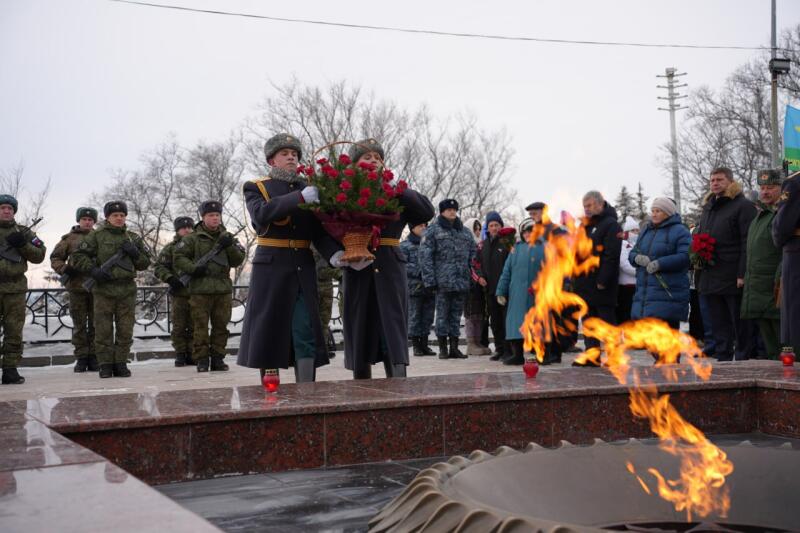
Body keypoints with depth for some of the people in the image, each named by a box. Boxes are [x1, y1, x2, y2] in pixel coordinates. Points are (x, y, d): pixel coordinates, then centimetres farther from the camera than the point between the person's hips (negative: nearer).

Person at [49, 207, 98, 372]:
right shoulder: (70, 238, 8)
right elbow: (55, 257, 9)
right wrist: (64, 269, -9)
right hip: (76, 286, 0)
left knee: (95, 324, 4)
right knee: (79, 325, 4)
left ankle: (93, 357, 10)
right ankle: (81, 358, 10)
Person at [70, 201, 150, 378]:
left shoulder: (132, 237, 14)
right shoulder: (96, 236, 3)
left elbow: (145, 263, 17)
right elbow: (76, 257, 1)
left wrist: (135, 253, -2)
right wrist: (93, 270, -12)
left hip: (127, 290, 3)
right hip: (104, 289, -3)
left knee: (125, 331, 3)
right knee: (103, 331, 1)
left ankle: (121, 363, 12)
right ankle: (105, 365, 9)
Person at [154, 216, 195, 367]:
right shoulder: (170, 248, 5)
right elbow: (158, 267, 2)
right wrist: (170, 278, -12)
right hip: (178, 293, -1)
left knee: (193, 326, 5)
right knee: (178, 326, 1)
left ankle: (191, 354, 13)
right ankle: (180, 354, 10)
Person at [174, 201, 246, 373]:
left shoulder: (227, 238, 13)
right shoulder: (193, 238, 3)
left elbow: (238, 260, 8)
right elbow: (179, 257, 1)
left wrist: (230, 246, -9)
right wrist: (193, 268, -13)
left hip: (223, 289, 3)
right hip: (200, 289, -3)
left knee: (221, 326, 6)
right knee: (200, 326, -2)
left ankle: (218, 358, 15)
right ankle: (201, 359, 4)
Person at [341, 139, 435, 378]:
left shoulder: (395, 194, 9)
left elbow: (427, 211, -4)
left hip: (389, 271, 0)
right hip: (357, 273, 0)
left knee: (393, 339, -6)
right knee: (359, 338, 7)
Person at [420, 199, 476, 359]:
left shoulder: (465, 231, 17)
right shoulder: (433, 230, 0)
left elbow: (473, 254, 18)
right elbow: (425, 255, -5)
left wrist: (475, 277, 7)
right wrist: (430, 279, -12)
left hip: (462, 281, 5)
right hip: (443, 280, -5)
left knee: (456, 314, 8)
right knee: (442, 314, -1)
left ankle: (454, 347, 14)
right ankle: (443, 348, 6)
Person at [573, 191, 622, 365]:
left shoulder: (611, 225, -8)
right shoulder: (586, 226, 20)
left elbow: (611, 256, -16)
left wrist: (602, 281, -22)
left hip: (601, 286, -8)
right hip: (584, 284, 9)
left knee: (607, 319, -3)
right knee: (588, 320, 9)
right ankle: (591, 355, 13)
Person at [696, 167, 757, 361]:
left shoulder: (743, 206, -5)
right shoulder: (708, 207, 20)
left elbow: (748, 243, -12)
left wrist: (742, 274, -19)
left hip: (733, 278, -7)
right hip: (711, 278, 8)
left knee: (740, 324, 0)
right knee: (719, 325, 11)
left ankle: (743, 359, 4)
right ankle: (722, 359, 16)